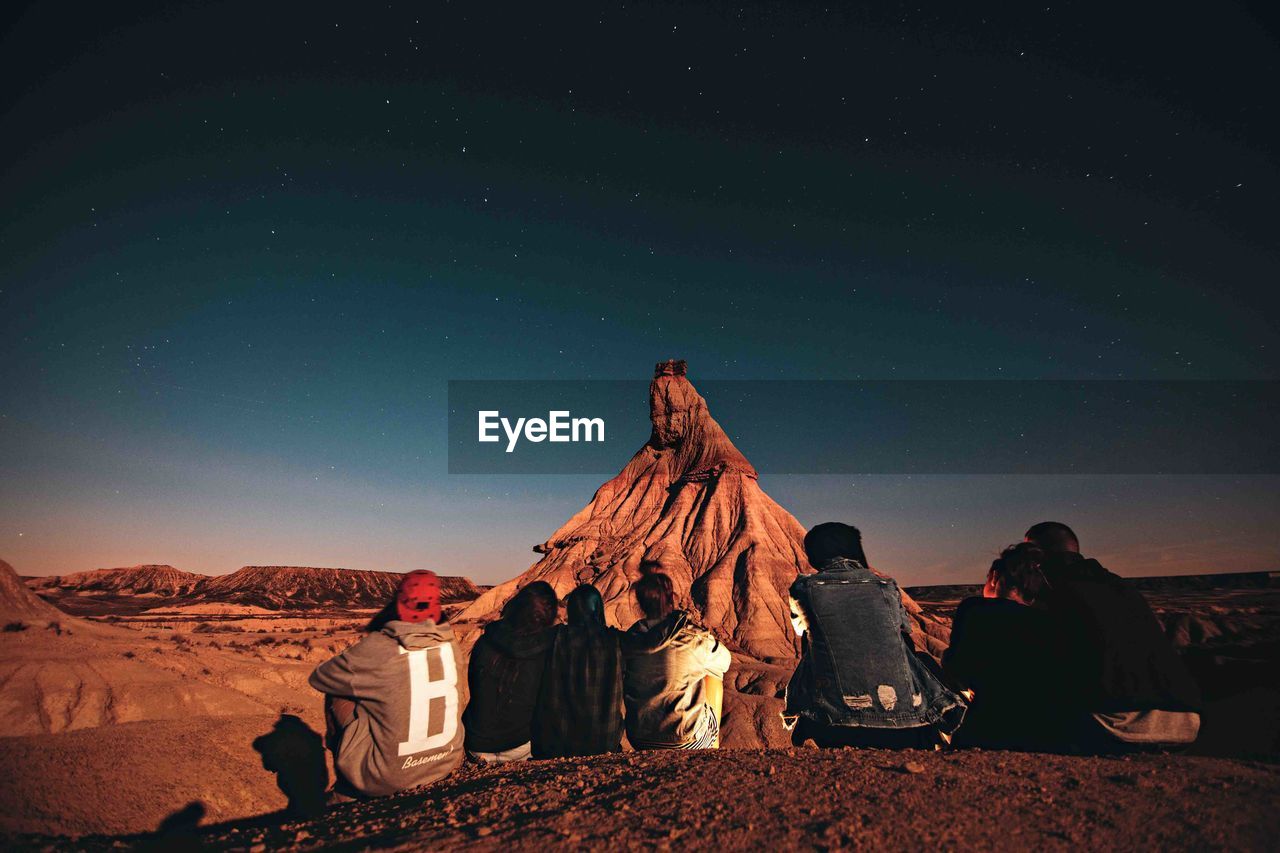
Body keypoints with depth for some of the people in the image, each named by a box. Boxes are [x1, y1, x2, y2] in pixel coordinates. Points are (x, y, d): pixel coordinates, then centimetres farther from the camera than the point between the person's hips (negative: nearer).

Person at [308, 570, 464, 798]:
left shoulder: (377, 648, -18)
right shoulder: (449, 643, -5)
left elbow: (317, 678, -1)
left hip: (389, 777, -5)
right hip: (447, 761, 5)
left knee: (336, 694, 10)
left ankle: (346, 791, 27)